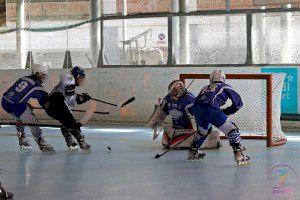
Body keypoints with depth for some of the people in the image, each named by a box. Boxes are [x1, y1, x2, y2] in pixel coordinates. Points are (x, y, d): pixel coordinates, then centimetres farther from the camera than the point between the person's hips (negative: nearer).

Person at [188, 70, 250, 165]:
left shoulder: (205, 88, 35)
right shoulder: (225, 87, 24)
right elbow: (238, 103, 19)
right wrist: (226, 111, 29)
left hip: (197, 110, 5)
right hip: (211, 109, -5)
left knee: (203, 129, 34)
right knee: (231, 129, 3)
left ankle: (193, 152, 44)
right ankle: (239, 156, -11)